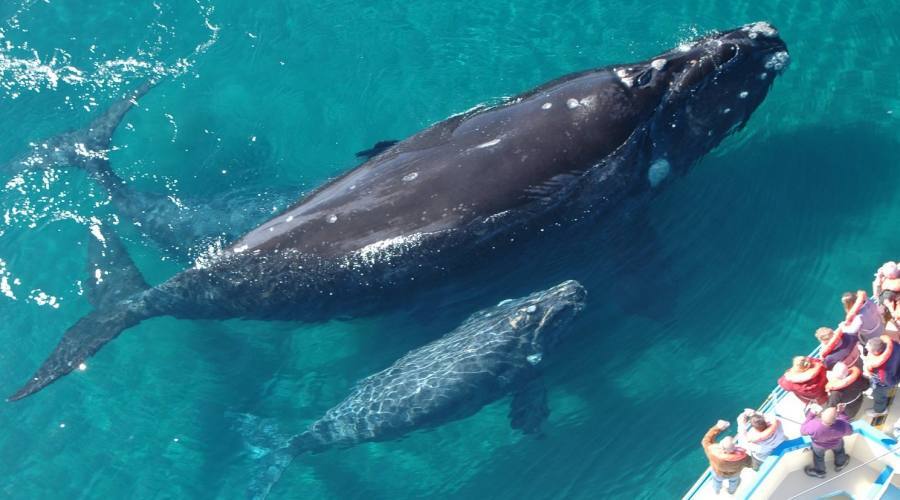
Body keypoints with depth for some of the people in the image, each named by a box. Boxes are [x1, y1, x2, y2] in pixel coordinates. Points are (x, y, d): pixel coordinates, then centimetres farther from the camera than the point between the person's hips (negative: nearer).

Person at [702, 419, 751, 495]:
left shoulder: (714, 452, -47)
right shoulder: (741, 456, -44)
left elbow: (706, 441, -27)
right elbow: (749, 463, -22)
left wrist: (717, 428, -29)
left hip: (719, 473, 0)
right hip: (734, 473, 0)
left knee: (717, 480, 36)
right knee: (734, 480, 37)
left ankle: (717, 490, 67)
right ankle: (731, 491, 68)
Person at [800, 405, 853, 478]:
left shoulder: (813, 427, -45)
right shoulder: (841, 426, -43)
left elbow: (803, 431, -21)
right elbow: (849, 431, -17)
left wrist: (810, 415, -17)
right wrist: (841, 413, -20)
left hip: (819, 445, -1)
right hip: (836, 442, 1)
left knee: (818, 455, 32)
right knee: (839, 449, 35)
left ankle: (819, 471, 58)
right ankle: (840, 464, 63)